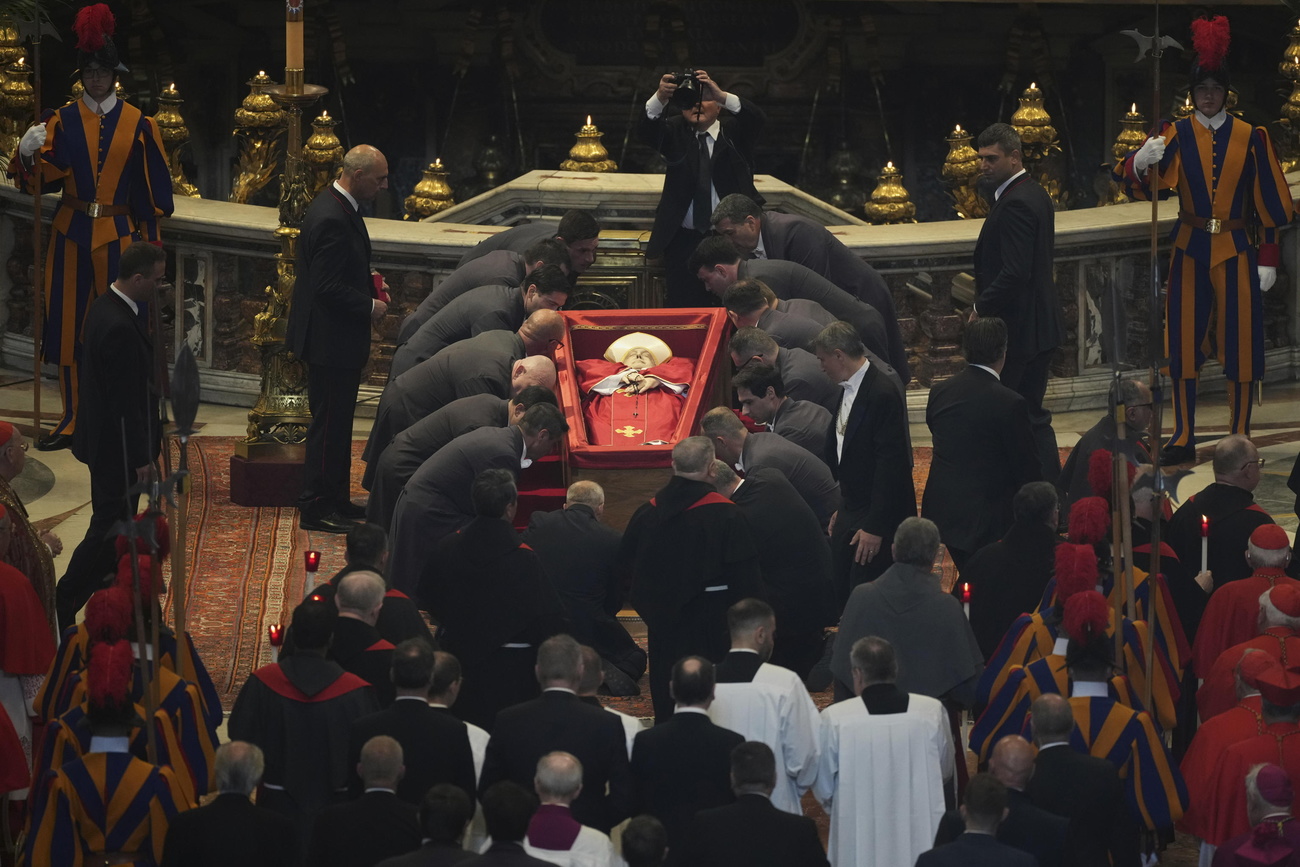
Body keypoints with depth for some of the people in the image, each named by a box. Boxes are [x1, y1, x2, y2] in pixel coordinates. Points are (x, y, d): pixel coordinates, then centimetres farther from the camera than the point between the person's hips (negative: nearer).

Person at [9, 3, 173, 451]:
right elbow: (45, 178, -7)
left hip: (119, 236, -1)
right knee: (69, 324, 3)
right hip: (72, 235, 1)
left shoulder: (138, 124, 2)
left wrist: (150, 238, 1)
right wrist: (28, 154, -28)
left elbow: (154, 187, 5)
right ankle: (73, 418, 11)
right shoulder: (63, 121, 3)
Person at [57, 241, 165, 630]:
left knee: (114, 525, 21)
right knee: (110, 529, -2)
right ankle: (61, 608, 1)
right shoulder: (121, 328, -28)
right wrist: (141, 458, -19)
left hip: (103, 439, 10)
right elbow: (127, 400, -25)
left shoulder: (104, 307, 4)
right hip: (118, 447, -10)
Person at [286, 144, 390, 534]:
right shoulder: (331, 219, -24)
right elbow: (328, 287, -26)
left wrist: (371, 285, 9)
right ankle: (316, 508, 3)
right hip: (330, 339, -11)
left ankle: (336, 499, 27)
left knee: (337, 421, 18)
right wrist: (370, 306, -15)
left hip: (339, 339, 11)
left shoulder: (341, 209, 9)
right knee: (329, 424, -3)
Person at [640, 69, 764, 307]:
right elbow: (646, 129, -9)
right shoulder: (675, 132, 10)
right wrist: (660, 98, -31)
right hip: (684, 241, 1)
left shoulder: (733, 130, 8)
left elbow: (757, 119, -13)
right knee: (681, 306, -2)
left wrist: (722, 96, -29)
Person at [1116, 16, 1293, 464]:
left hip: (1236, 249, -1)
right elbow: (1135, 180, -13)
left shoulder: (1251, 138, 1)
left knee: (1240, 340, -1)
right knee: (1184, 339, 2)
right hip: (1190, 249, 1)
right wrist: (1140, 162, -37)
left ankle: (1240, 438, 6)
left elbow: (1269, 200, 3)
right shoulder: (1175, 136, 0)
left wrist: (1268, 257, -1)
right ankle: (1184, 438, 8)